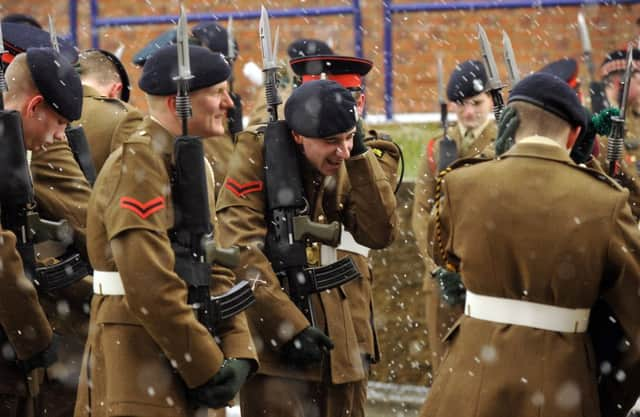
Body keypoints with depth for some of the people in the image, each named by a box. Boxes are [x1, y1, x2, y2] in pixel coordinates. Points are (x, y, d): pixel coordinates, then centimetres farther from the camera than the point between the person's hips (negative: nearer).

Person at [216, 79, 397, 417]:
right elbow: (240, 249, -17)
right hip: (271, 328, -6)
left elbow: (380, 234, -5)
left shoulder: (346, 166, 6)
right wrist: (290, 326, -19)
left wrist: (361, 155, -10)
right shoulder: (257, 155, -11)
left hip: (335, 336, 6)